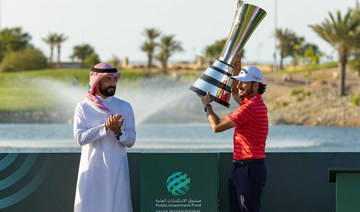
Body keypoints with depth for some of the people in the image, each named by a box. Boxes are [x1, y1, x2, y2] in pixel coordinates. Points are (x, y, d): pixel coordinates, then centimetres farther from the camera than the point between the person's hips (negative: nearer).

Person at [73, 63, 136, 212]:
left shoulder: (124, 107, 7)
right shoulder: (83, 108, 3)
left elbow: (130, 141, 3)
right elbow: (80, 137, -10)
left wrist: (118, 131, -18)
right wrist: (105, 128, -19)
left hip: (116, 170, 1)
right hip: (91, 169, -1)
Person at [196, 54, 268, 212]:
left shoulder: (251, 107, -19)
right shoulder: (251, 101, 14)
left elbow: (217, 126, -15)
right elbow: (235, 93, 39)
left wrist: (207, 105, 2)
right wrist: (237, 66, 28)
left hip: (250, 169, -11)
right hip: (238, 168, 11)